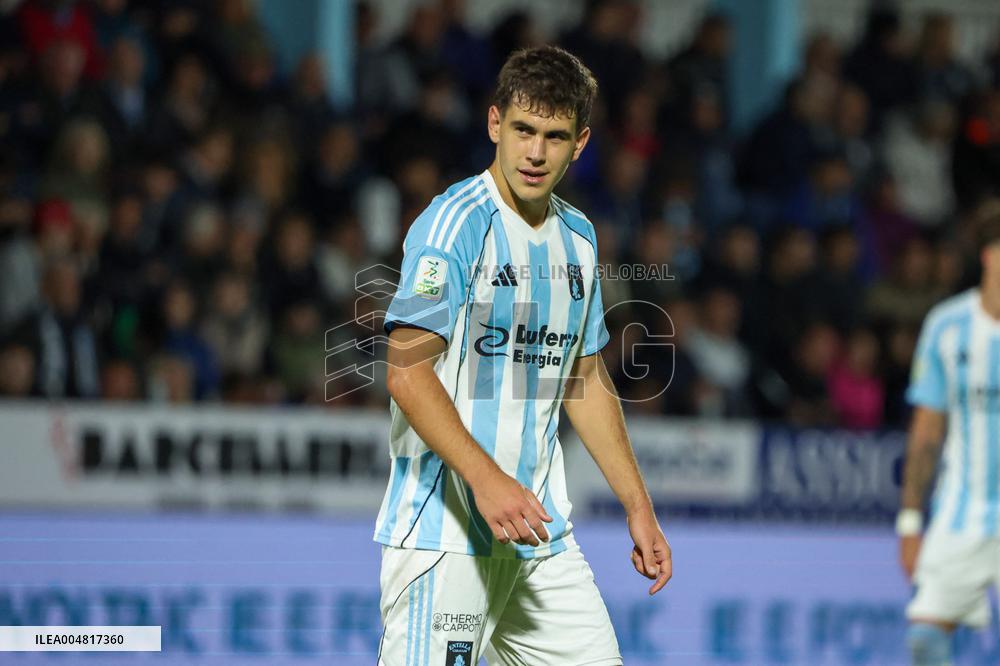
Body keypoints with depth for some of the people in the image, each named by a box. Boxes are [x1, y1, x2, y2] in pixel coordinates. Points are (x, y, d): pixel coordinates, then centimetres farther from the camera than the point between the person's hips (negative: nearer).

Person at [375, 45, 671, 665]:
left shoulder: (577, 235, 14)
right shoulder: (455, 222, -11)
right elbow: (406, 371, -20)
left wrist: (638, 507, 21)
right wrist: (485, 479, -30)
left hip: (541, 532, 8)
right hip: (444, 534, -8)